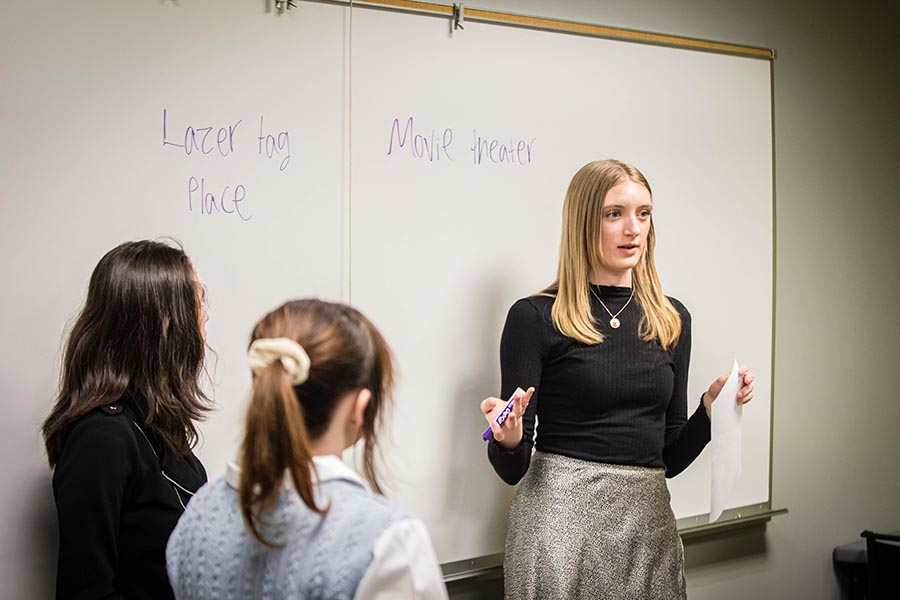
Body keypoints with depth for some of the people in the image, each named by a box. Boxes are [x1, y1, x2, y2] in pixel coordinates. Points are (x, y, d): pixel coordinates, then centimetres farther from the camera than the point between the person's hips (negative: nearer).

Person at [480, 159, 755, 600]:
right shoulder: (535, 317, -6)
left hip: (648, 517, 5)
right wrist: (509, 440, -25)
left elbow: (669, 458, 13)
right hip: (563, 513, -4)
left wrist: (710, 408, -2)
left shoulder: (672, 319, 9)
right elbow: (512, 469, -4)